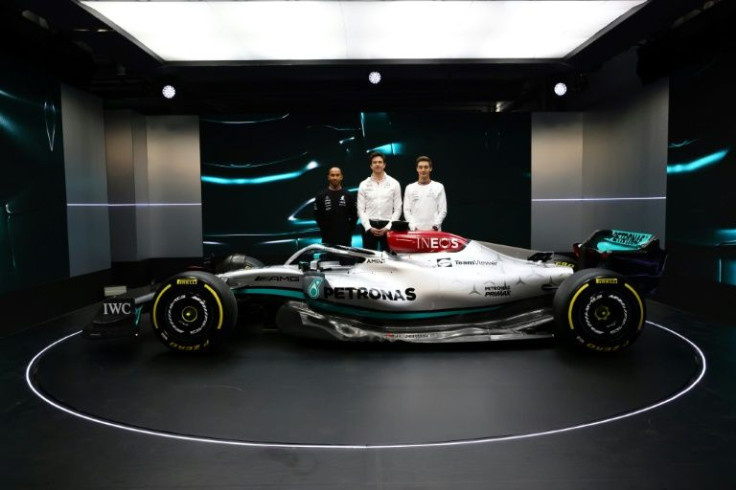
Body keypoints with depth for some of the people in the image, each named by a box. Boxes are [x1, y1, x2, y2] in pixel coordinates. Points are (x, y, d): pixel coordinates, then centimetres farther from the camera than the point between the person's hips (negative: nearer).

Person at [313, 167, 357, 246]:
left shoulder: (348, 195, 7)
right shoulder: (321, 196, 5)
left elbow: (354, 215, 7)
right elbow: (318, 215, 5)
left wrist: (349, 230, -1)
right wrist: (324, 229, -1)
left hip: (345, 238, 1)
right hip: (328, 238, 0)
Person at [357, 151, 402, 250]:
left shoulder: (394, 183, 5)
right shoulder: (364, 185, 7)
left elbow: (397, 209, 2)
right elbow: (361, 210, 4)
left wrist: (388, 227, -8)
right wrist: (369, 227, -8)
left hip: (387, 225, -1)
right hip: (369, 226, 1)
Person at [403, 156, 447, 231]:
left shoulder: (439, 187, 7)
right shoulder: (410, 188, 11)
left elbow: (443, 210, 3)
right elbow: (406, 210, 6)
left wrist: (435, 225, -11)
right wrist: (413, 226, -7)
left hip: (433, 230, -1)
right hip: (415, 230, 1)